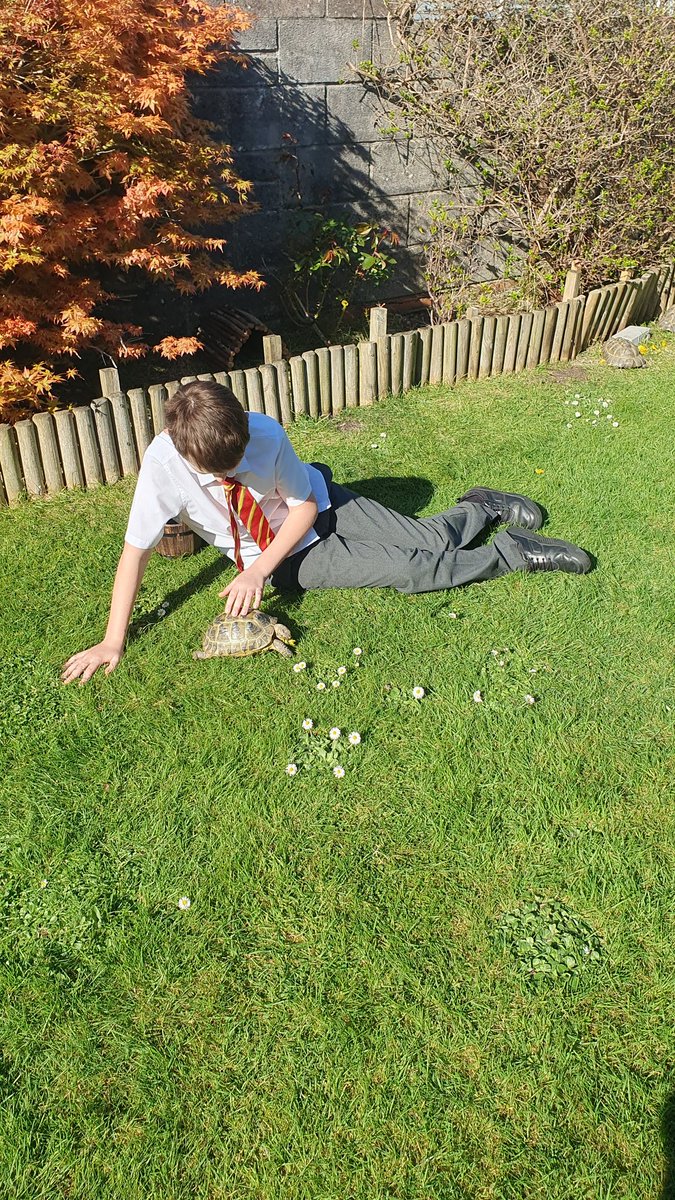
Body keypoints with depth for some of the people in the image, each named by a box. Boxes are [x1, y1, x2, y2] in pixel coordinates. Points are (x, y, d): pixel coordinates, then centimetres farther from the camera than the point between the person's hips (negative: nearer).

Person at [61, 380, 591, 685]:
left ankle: (483, 508, 24)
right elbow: (135, 552, -21)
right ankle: (511, 552, 7)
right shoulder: (163, 463, -28)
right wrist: (114, 641, -23)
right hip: (292, 559, -1)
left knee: (429, 541, -10)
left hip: (320, 506, 1)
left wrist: (259, 570, -26)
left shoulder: (266, 434, -26)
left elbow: (305, 505, -14)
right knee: (413, 571, -14)